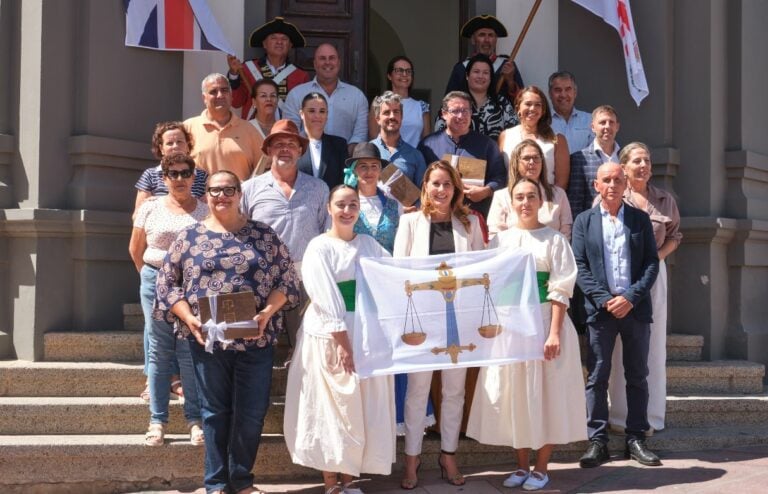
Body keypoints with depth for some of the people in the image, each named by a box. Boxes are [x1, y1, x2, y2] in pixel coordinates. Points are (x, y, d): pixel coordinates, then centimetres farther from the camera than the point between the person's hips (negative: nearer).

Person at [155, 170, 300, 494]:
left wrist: (267, 313, -10)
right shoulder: (190, 237, 4)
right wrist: (188, 317, -9)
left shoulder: (263, 235, 5)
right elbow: (166, 282, 5)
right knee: (215, 410, 8)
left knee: (252, 412, 4)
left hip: (255, 338, 1)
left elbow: (287, 278, 5)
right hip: (207, 338, 0)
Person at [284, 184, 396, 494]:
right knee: (331, 407, 1)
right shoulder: (319, 247, -5)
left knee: (362, 408, 7)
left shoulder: (369, 244, 12)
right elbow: (326, 299, -13)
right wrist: (343, 343, -19)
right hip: (331, 337, -5)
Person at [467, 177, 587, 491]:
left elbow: (561, 290, -7)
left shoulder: (554, 239, -1)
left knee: (545, 391, 2)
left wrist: (554, 332, -15)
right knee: (513, 392, 6)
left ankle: (541, 467, 13)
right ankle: (522, 464, 19)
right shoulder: (500, 241, 8)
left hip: (544, 321, -3)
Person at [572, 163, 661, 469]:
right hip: (600, 308, -1)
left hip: (635, 308, 1)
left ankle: (636, 439, 14)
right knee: (597, 377, 0)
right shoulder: (584, 221, 5)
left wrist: (631, 298, -11)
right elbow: (580, 267, 0)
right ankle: (597, 441, 5)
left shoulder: (640, 219, 7)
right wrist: (604, 300, -12)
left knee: (637, 376, 6)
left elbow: (652, 262, 2)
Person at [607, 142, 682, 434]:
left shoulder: (665, 200, 9)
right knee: (621, 344, -1)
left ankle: (649, 414, 13)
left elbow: (674, 236, 15)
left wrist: (657, 256, -3)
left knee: (652, 342, 5)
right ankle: (620, 413, 6)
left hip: (654, 274, 3)